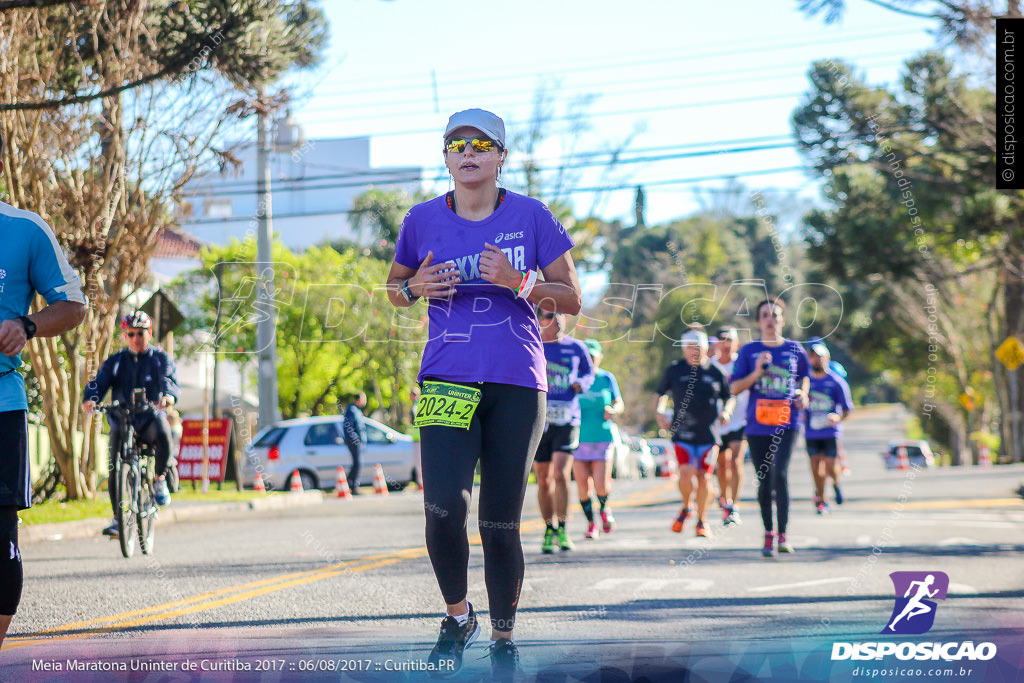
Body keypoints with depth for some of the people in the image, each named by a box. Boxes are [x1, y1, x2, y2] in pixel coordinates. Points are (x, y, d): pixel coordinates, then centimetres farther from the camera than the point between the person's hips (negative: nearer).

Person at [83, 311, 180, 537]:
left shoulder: (160, 359, 8)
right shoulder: (115, 361, 12)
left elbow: (169, 378, -11)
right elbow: (100, 381, -3)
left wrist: (168, 395, -36)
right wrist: (89, 400, -27)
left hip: (150, 417, -2)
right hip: (121, 420, 2)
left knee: (162, 433, -36)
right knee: (114, 467, -15)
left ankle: (160, 478, -13)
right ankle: (117, 516, -1)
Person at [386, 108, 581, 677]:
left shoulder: (530, 217, 2)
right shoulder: (424, 220, 6)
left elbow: (571, 300, 4)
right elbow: (394, 286, 21)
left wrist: (518, 282, -13)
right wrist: (416, 288, -3)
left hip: (517, 384, 0)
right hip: (447, 380, 0)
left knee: (501, 522, 2)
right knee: (444, 505, -17)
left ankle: (503, 638, 19)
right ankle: (457, 617, 8)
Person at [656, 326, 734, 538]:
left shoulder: (715, 372, 5)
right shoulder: (674, 370, 4)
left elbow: (729, 397, 16)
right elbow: (661, 394, 17)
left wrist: (726, 411, -4)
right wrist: (659, 414, 1)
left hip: (709, 433, 1)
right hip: (683, 432, -1)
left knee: (704, 476, 0)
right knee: (686, 473, -15)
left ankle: (702, 521, 16)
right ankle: (686, 508, 14)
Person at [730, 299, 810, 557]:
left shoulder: (795, 350, 7)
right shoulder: (749, 351, 6)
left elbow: (804, 376, 25)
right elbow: (734, 388, 4)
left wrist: (803, 395, 5)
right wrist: (757, 373, -11)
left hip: (786, 423, -1)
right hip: (757, 424, 1)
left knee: (780, 474, -17)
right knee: (764, 481, 6)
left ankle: (783, 535, -10)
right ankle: (768, 534, 21)